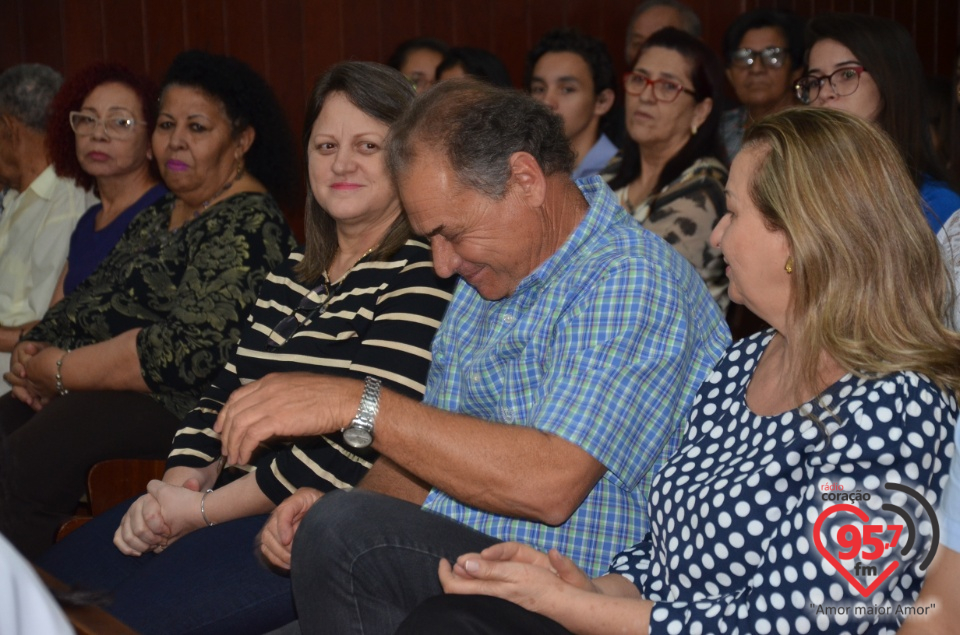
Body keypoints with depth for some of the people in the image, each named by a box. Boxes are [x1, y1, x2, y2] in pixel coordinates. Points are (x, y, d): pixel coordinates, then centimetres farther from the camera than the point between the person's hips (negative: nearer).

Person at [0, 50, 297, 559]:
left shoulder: (249, 224, -9)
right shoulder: (159, 216, 20)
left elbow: (190, 348, -20)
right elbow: (88, 302, 20)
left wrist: (63, 371, -15)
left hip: (174, 402, -9)